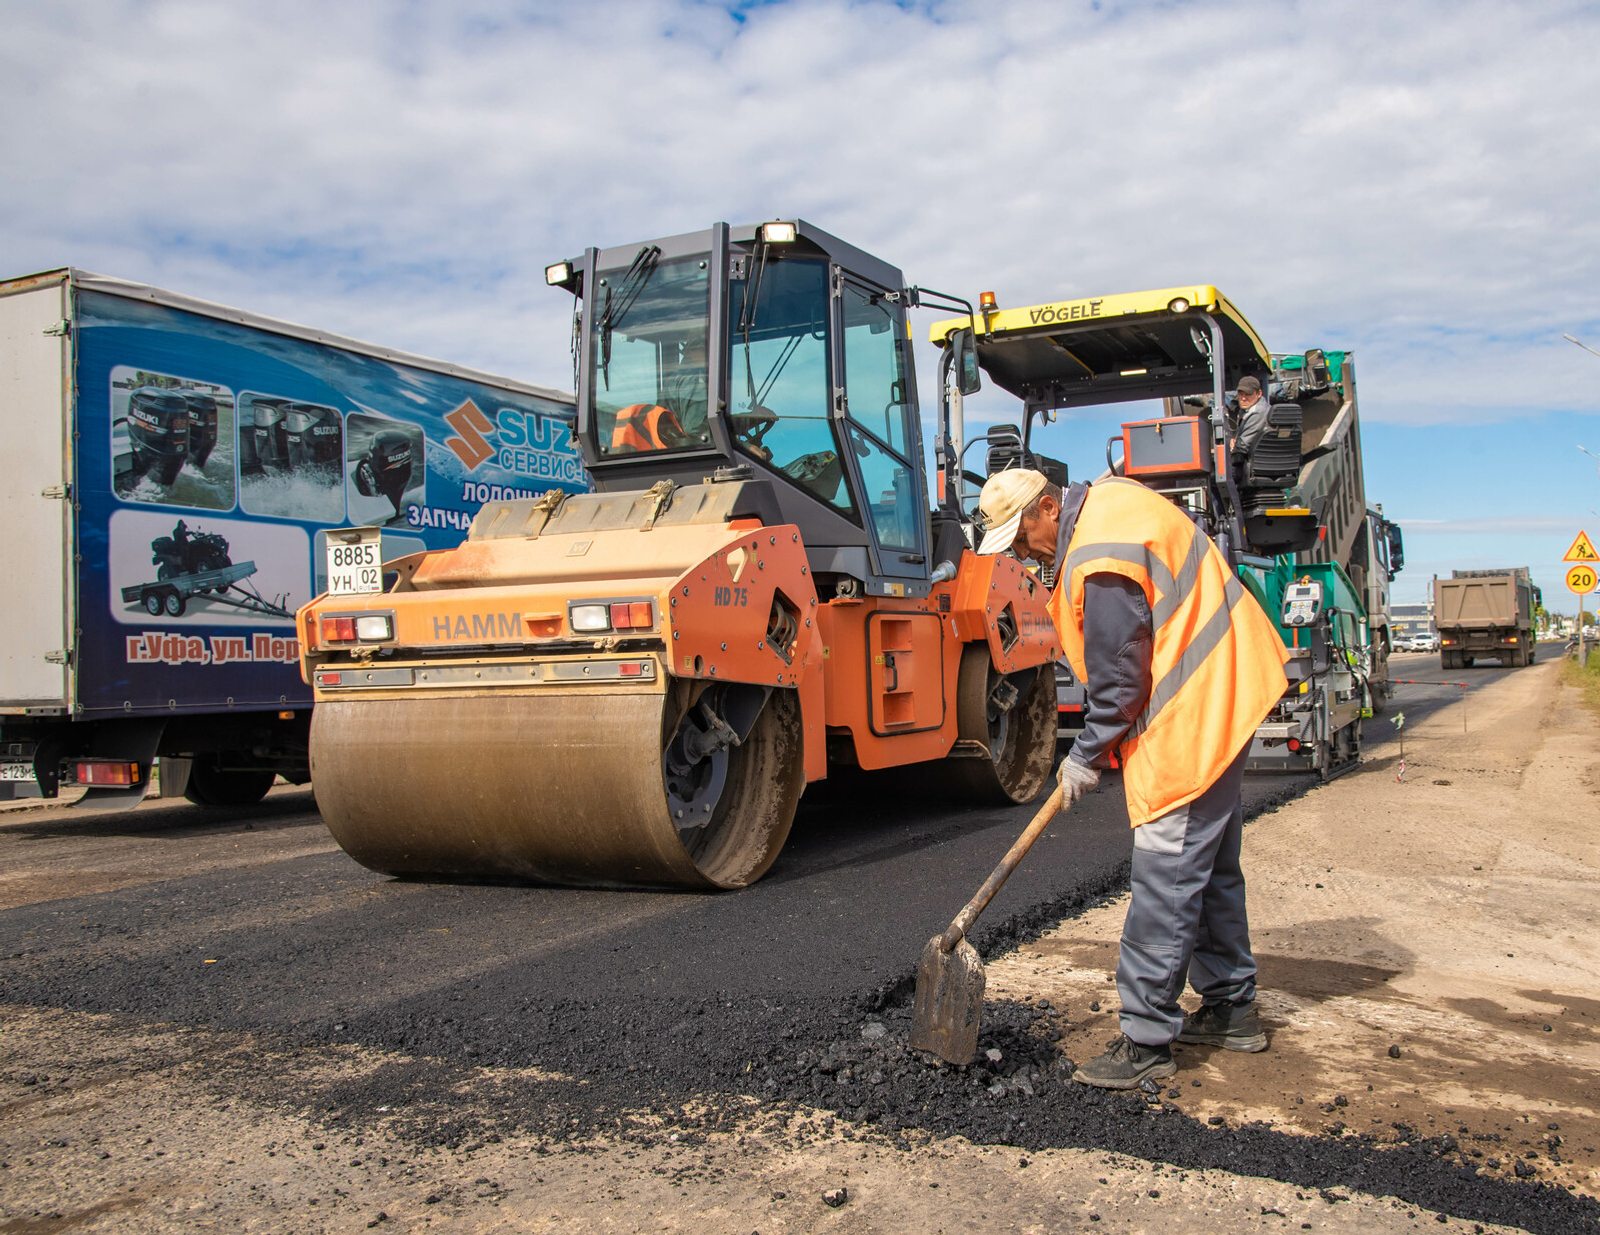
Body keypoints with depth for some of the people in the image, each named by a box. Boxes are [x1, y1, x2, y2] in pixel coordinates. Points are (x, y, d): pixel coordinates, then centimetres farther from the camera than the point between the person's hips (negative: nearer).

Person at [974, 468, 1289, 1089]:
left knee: (1166, 878, -8)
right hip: (1219, 696, 11)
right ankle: (1230, 1009, 31)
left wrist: (1086, 757, -6)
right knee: (1210, 864, 19)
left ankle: (1146, 1041, -2)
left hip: (1192, 718, -11)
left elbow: (1119, 679, -20)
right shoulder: (1108, 498, 9)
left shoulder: (1100, 560, -24)